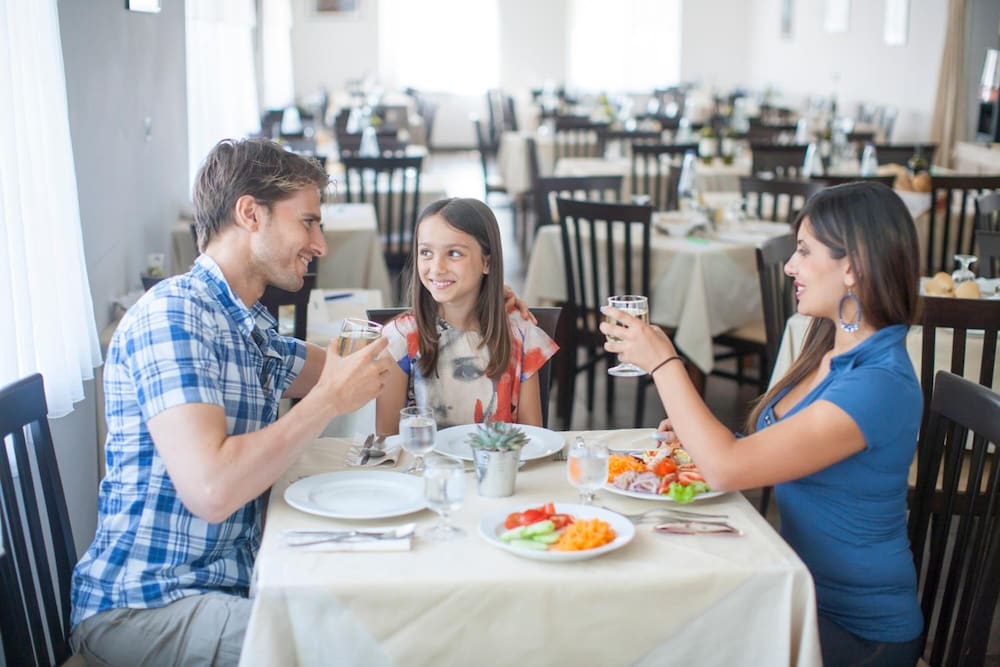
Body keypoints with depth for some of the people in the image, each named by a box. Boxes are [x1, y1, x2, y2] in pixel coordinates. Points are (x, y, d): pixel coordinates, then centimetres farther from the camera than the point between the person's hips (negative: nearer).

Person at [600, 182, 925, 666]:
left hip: (857, 628, -7)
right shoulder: (833, 351, 4)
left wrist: (662, 362, -20)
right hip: (805, 588, 7)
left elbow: (726, 468, -30)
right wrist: (700, 434, -4)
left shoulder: (880, 384, -27)